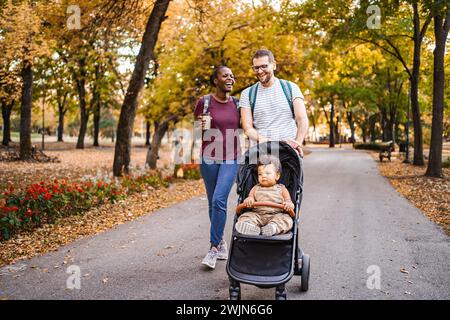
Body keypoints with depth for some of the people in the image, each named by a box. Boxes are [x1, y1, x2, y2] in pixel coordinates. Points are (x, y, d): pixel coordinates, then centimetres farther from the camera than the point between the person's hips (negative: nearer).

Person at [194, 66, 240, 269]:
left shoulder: (237, 103, 4)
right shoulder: (204, 102, -3)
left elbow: (242, 128, 16)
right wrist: (202, 127, -17)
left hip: (231, 159, 0)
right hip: (209, 158, 0)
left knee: (219, 200, -14)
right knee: (213, 202, 9)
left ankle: (214, 247, -5)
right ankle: (221, 241, 26)